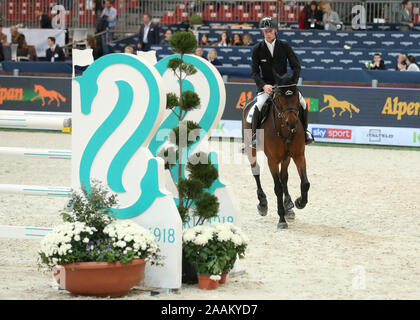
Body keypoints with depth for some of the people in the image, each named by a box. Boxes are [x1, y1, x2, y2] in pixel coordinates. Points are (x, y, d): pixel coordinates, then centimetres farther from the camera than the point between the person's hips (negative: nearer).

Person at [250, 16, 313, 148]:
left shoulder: (285, 46, 1)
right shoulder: (257, 49, -1)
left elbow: (296, 66, 4)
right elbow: (255, 72, -3)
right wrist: (263, 85, -20)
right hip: (266, 86, -1)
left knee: (302, 103, -16)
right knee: (258, 105, -29)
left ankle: (304, 131, 5)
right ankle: (254, 134, -15)